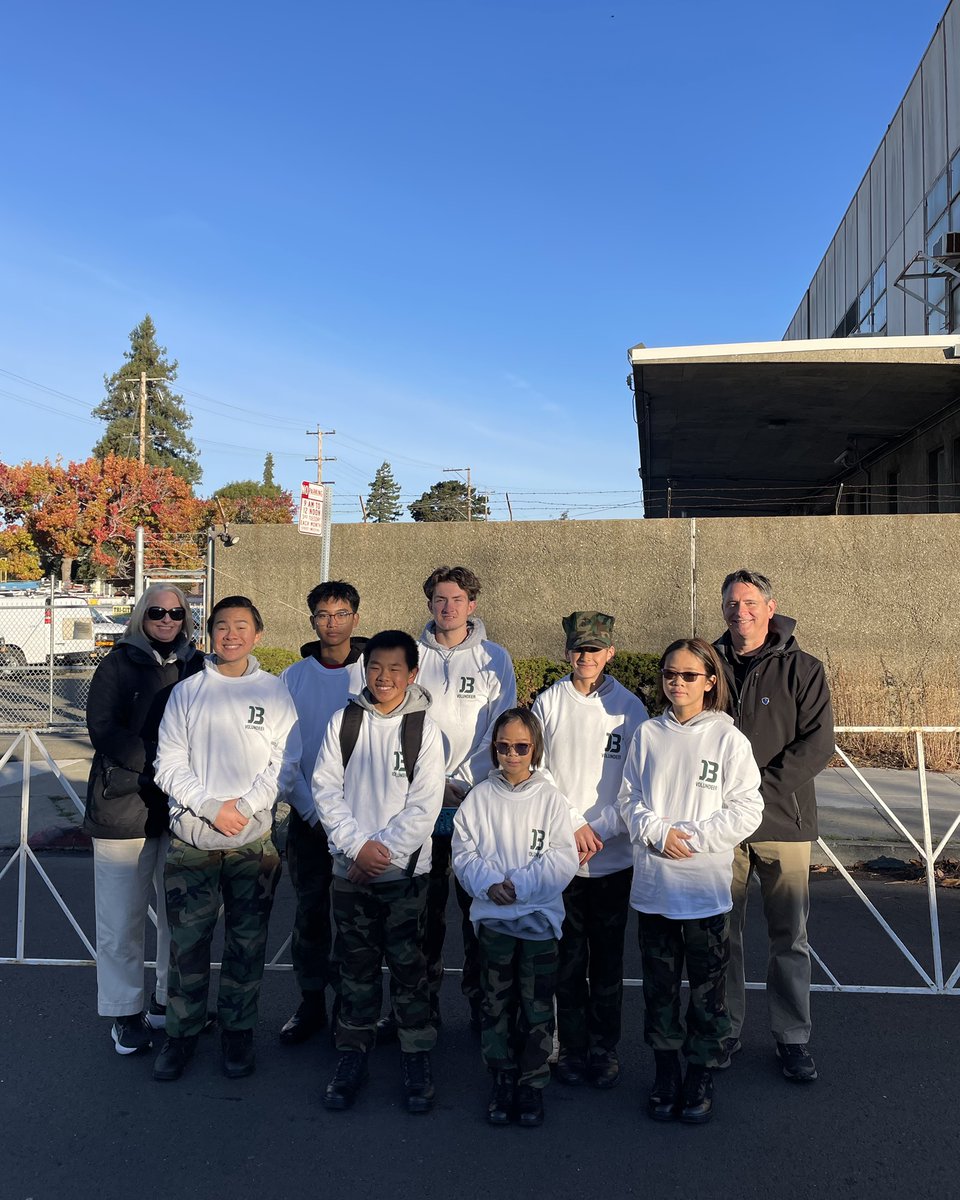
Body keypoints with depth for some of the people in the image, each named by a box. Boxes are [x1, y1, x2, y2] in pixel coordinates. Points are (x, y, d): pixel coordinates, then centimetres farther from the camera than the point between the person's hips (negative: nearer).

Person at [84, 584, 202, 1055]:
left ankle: (168, 1000, 27)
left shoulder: (197, 666, 8)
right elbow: (103, 728, -9)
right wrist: (159, 764, -18)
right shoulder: (120, 663, 0)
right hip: (124, 806, -2)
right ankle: (126, 1012, 21)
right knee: (123, 915, 5)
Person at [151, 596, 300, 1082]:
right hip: (192, 839, 0)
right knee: (187, 942, 7)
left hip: (254, 841, 0)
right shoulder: (186, 692, 4)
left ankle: (237, 1031, 27)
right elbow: (169, 764, 0)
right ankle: (182, 1031, 26)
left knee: (247, 944, 9)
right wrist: (211, 807, -12)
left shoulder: (274, 691, 2)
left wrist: (245, 805, -13)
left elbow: (286, 764, -1)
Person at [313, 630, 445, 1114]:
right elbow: (326, 787, -2)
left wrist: (386, 851, -12)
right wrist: (358, 845, -11)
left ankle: (416, 1059, 21)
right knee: (355, 965, 12)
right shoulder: (344, 721, 0)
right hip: (350, 869, 2)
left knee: (408, 965, 5)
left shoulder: (424, 728, -4)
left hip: (405, 871, -1)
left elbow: (425, 804, -6)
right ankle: (353, 1055, 27)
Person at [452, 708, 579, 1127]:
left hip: (540, 917, -1)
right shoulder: (479, 797, 0)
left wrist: (519, 884, -17)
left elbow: (564, 859, -8)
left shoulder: (551, 798, -4)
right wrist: (489, 883, -18)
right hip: (492, 917, 1)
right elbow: (463, 853, -1)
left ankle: (533, 1084, 24)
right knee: (496, 1003, 11)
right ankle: (502, 1080, 28)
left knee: (538, 1006, 7)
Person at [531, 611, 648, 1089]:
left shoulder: (630, 708, -1)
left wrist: (598, 829, -11)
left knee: (607, 961, 10)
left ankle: (604, 1050, 26)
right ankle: (571, 1049, 25)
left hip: (614, 857, 0)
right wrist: (573, 824, -9)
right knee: (568, 960, 9)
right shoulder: (548, 703, 1)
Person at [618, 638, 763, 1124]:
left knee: (707, 986, 11)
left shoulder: (728, 738, -6)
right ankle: (665, 1069, 31)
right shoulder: (647, 735, 2)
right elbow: (629, 798, 4)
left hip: (706, 887, -2)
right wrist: (656, 832, -13)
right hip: (653, 883, 2)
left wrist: (692, 837, -15)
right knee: (659, 984, 14)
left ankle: (700, 1074, 29)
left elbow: (747, 809, -8)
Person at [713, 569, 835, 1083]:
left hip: (784, 819, -1)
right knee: (721, 932, 10)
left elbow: (817, 744, -8)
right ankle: (724, 1030, 26)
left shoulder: (803, 669, -2)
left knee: (790, 936, 9)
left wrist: (760, 784, -16)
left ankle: (793, 1037, 25)